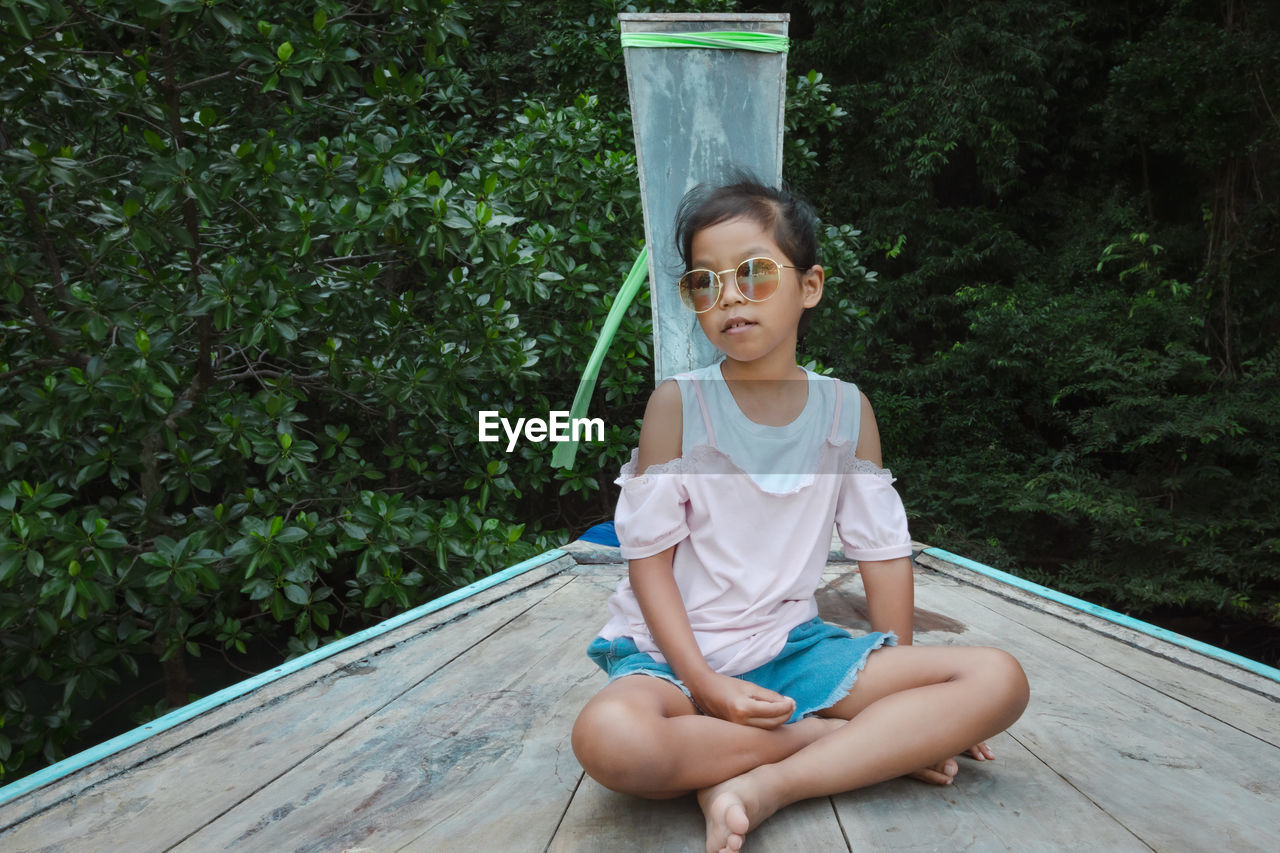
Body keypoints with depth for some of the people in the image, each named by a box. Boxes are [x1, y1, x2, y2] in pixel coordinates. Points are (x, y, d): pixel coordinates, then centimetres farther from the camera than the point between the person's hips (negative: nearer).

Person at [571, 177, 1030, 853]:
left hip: (792, 646, 3)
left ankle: (762, 787, -21)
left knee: (999, 681, -14)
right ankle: (859, 741, -18)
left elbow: (883, 550, 7)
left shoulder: (846, 409, 3)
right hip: (676, 650, -3)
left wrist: (899, 684, 5)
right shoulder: (677, 404, -6)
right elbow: (649, 556, -7)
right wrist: (704, 684, -17)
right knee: (608, 738, -37)